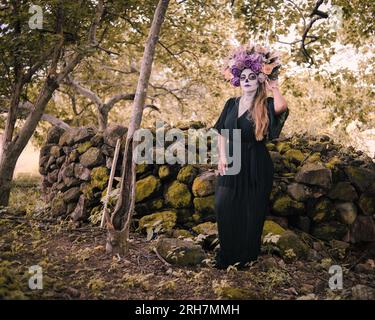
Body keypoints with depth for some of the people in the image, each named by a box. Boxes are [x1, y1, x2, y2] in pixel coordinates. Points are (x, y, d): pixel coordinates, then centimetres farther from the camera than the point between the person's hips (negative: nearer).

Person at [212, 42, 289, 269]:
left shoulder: (266, 105, -5)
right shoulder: (232, 103, 8)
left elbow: (281, 107, -30)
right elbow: (222, 133, 12)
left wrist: (274, 86, -13)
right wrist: (222, 156, -2)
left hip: (256, 167, -4)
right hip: (231, 165, 4)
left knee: (251, 213, 4)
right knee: (226, 210, 5)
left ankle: (247, 257, 21)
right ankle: (227, 256, 21)